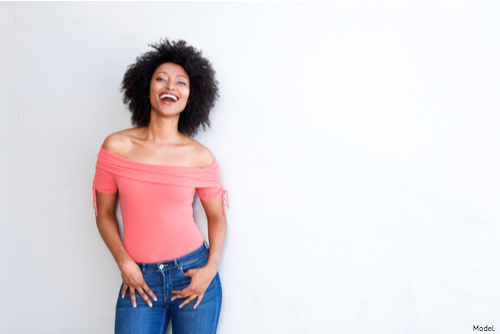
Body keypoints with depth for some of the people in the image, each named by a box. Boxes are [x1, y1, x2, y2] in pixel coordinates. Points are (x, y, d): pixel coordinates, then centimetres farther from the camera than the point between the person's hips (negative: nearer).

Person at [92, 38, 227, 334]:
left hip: (193, 273, 0)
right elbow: (104, 212, 4)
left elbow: (217, 216, 5)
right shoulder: (116, 147, -3)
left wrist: (211, 269, -7)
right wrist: (125, 264, -5)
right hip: (140, 279, 0)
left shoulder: (201, 157, -4)